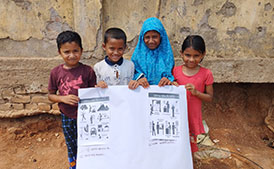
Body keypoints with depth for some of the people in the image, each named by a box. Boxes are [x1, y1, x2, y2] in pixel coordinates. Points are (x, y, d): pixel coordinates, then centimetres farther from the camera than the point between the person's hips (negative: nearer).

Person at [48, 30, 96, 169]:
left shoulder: (87, 71, -12)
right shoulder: (56, 72, -6)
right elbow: (51, 95, 2)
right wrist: (63, 98, -16)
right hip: (67, 117, 2)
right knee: (71, 148, 21)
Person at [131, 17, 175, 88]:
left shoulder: (167, 53, 6)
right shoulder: (138, 53, 7)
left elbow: (172, 73, 6)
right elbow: (132, 73, 5)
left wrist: (169, 79, -15)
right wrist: (138, 78, -15)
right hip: (142, 90, 0)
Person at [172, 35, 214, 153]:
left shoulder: (206, 74, -6)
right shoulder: (176, 71, -2)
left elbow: (209, 97, -2)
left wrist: (196, 92, -19)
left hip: (193, 115, -1)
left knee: (190, 145, 9)